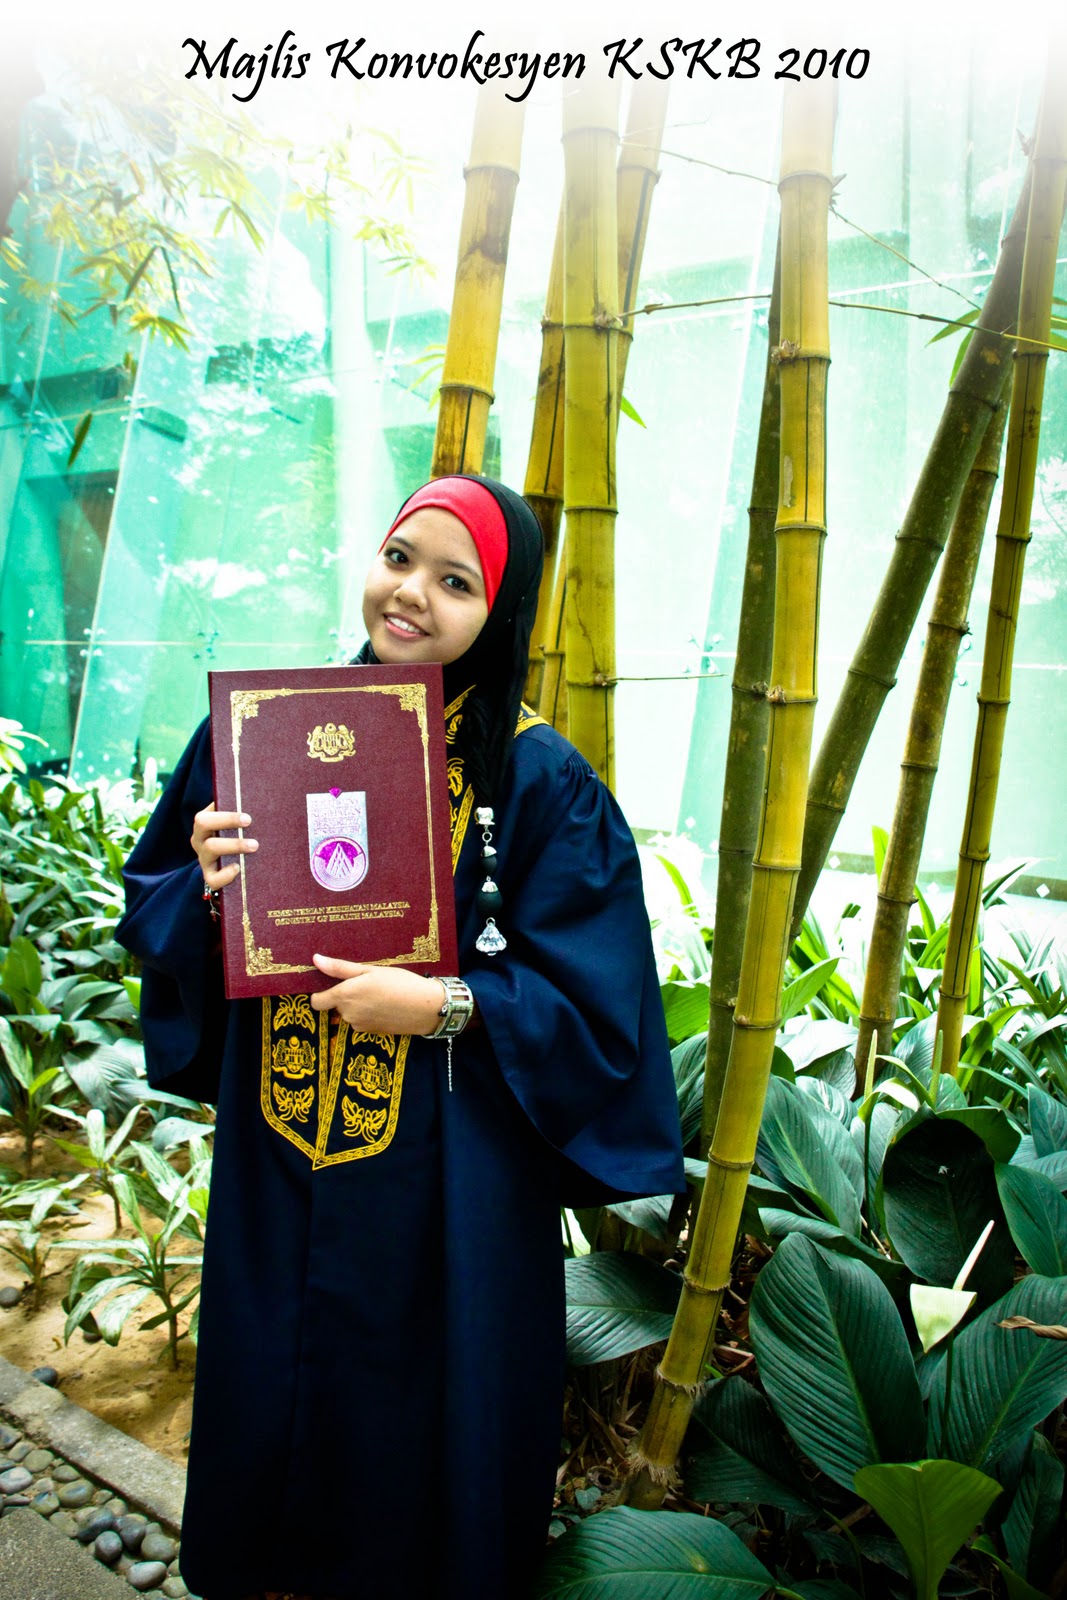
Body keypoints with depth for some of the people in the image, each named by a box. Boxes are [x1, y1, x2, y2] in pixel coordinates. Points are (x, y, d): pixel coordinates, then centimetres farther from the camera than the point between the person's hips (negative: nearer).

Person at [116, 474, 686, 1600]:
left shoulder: (541, 780, -11)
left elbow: (594, 1003, -10)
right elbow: (154, 905, 7)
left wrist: (441, 1004, -21)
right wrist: (207, 895, -14)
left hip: (447, 1175, -3)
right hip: (274, 1160, 3)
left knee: (425, 1408, 15)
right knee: (275, 1386, 21)